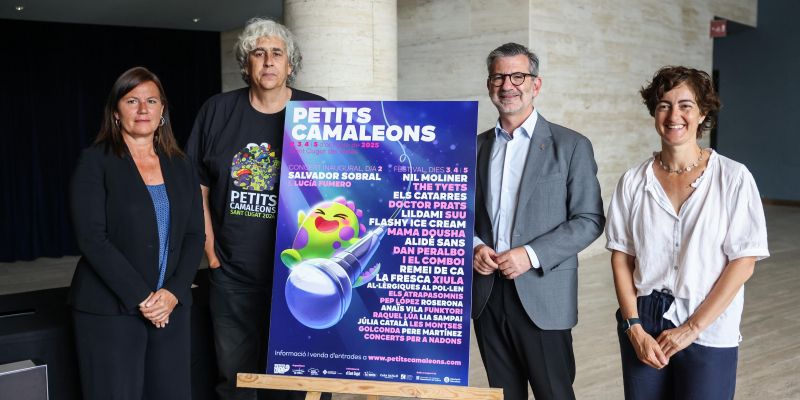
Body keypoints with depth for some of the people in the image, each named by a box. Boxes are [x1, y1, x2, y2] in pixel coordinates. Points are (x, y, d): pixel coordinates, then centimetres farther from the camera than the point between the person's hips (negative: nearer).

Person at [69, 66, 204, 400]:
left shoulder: (180, 167, 11)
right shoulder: (95, 162, -2)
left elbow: (194, 236, 7)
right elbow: (92, 238, -10)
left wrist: (173, 292, -7)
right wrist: (140, 297, -15)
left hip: (170, 306, 4)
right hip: (110, 308, -4)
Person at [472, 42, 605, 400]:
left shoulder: (571, 146, -2)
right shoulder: (475, 146, 11)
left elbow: (590, 219, -6)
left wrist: (532, 254, -16)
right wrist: (473, 246, -4)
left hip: (542, 296, -4)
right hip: (486, 293, 4)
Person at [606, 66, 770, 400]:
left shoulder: (734, 178, -6)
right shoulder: (634, 181, 0)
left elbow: (743, 262, -8)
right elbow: (621, 256, 2)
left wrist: (692, 328, -10)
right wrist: (635, 328, -7)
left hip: (708, 333, -2)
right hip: (642, 326, 2)